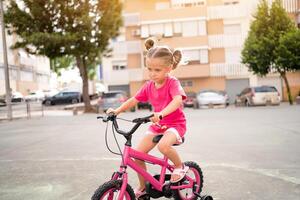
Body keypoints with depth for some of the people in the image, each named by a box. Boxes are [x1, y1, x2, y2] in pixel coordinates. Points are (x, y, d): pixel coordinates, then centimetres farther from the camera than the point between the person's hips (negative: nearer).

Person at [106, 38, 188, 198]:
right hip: (156, 126, 6)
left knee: (163, 146, -37)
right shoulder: (148, 86, 1)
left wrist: (161, 114, -51)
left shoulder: (172, 83, -16)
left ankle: (180, 167, -4)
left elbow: (178, 100, -35)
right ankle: (142, 187, 17)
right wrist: (117, 110, -6)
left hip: (175, 123, -6)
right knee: (138, 153, -5)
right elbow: (133, 100, 9)